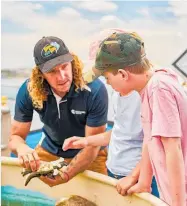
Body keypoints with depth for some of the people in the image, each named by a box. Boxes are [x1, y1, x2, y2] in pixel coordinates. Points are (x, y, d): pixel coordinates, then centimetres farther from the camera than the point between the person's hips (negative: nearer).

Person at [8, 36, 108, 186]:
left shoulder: (95, 90, -32)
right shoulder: (28, 91, -23)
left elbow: (93, 146, -28)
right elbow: (16, 136, -15)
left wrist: (64, 176, -43)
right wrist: (21, 148, -40)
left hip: (89, 156, -2)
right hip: (48, 150, 3)